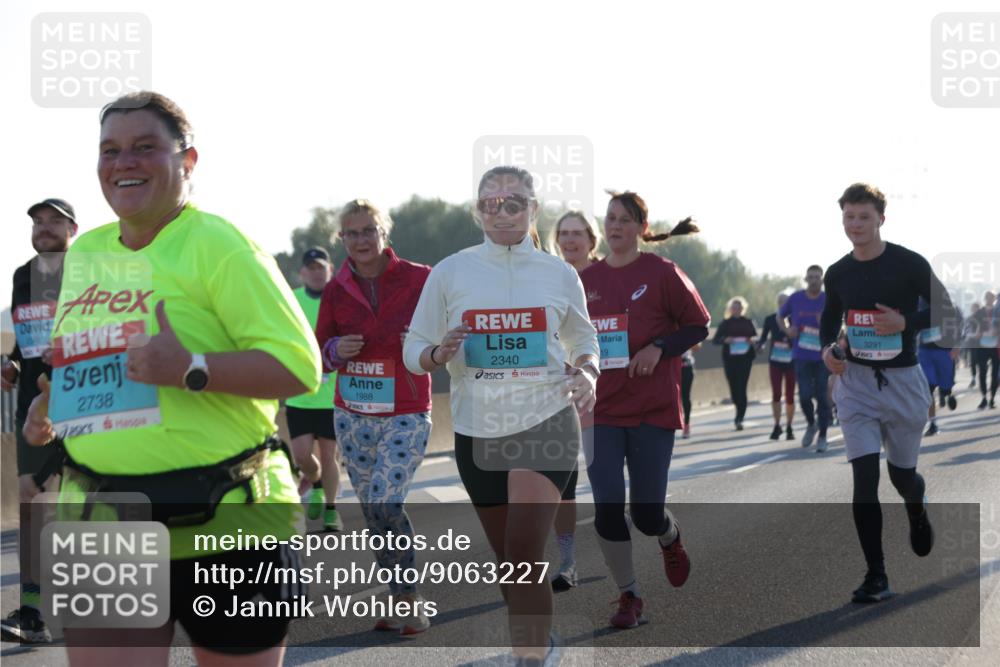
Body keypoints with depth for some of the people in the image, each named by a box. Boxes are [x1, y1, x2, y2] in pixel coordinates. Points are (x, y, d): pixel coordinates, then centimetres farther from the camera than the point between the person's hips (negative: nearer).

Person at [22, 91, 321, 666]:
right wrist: (54, 403, 9)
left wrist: (192, 371, -28)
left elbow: (300, 365, -14)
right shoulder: (83, 254, 12)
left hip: (223, 519, -5)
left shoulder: (217, 244, -8)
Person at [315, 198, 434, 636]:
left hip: (406, 415, -4)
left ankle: (410, 600, -3)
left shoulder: (418, 279, -6)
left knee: (385, 503, -17)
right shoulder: (336, 290, 3)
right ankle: (400, 600, 17)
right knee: (373, 513, 6)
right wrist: (336, 350, -11)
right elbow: (319, 357, 10)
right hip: (353, 415, 4)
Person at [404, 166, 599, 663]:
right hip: (477, 431, 2)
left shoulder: (560, 274, 1)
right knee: (508, 559, 14)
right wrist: (439, 353, -20)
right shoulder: (449, 272, -1)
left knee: (523, 556, -17)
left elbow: (583, 339, 15)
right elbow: (413, 349, 3)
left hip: (546, 422, -2)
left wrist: (587, 372, -6)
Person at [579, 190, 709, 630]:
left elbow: (699, 326, 0)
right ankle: (628, 596, 10)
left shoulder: (662, 273, -4)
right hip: (600, 410, 3)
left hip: (653, 409, -3)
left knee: (646, 514, 0)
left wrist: (659, 348, -15)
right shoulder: (585, 280, 6)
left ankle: (670, 539, 38)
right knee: (608, 507, -6)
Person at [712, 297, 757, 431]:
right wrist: (725, 340, -18)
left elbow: (756, 337, 13)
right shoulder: (725, 323, 6)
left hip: (745, 358, -1)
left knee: (741, 387, -11)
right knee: (733, 387, 4)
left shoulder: (748, 322, 8)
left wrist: (751, 340, -10)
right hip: (730, 358, 1)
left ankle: (739, 419, -13)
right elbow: (715, 340, 2)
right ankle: (740, 413, 29)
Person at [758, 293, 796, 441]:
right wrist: (760, 345, -11)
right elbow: (764, 337, 9)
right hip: (775, 360, 1)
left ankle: (789, 427, 11)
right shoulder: (770, 319, 2)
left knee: (790, 396, 1)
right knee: (776, 395, -4)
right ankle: (777, 426, 5)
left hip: (791, 361, -1)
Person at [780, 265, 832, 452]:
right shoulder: (796, 299, 3)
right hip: (802, 357, 1)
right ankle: (811, 424, 23)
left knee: (822, 396, -1)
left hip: (822, 357, -1)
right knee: (805, 395, -7)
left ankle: (822, 436, 11)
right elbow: (781, 316, 19)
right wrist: (787, 329, -1)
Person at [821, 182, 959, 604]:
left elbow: (946, 312, -4)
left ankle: (917, 510, 49)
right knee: (864, 477, -10)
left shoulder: (909, 265, -9)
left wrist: (904, 323, -19)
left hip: (903, 381, -2)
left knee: (902, 474, 10)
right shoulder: (838, 274, 2)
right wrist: (827, 348, 0)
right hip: (856, 382, 2)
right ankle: (876, 577, -4)